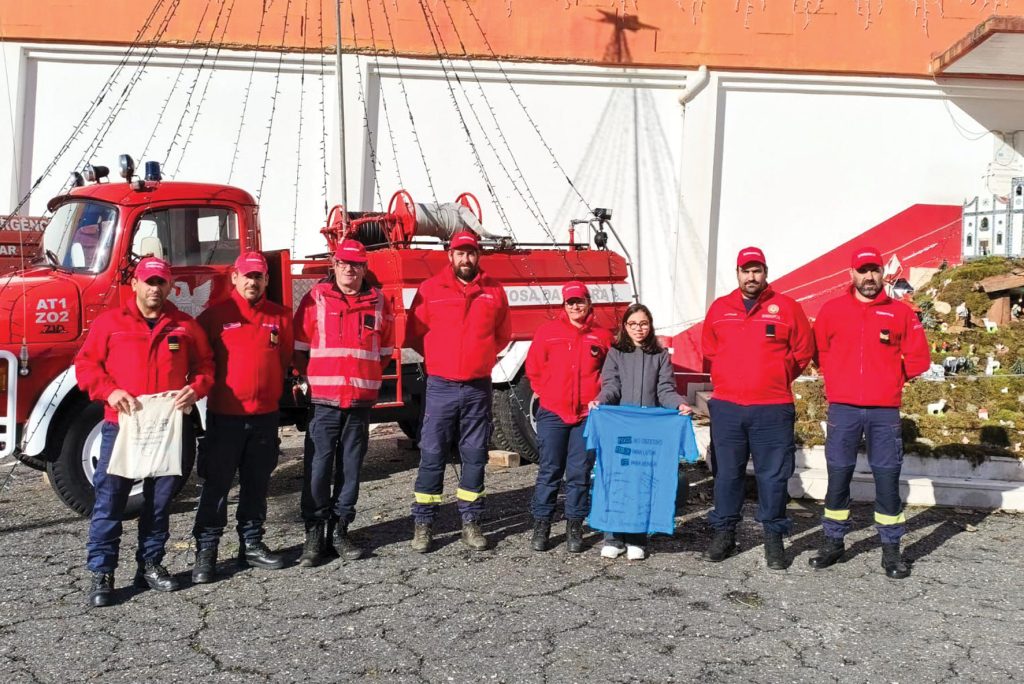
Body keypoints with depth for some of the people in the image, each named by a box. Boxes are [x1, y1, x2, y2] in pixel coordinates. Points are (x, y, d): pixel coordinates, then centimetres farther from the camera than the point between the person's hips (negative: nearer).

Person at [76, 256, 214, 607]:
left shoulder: (185, 326, 8)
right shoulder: (109, 322, 3)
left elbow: (205, 365, 12)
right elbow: (86, 364, 3)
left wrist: (196, 388, -8)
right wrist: (109, 391, -13)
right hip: (121, 425, -2)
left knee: (160, 500, 10)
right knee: (109, 499, -1)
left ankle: (150, 564, 23)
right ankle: (101, 572, 7)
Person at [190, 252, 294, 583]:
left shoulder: (280, 317, 7)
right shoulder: (216, 315, -3)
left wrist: (276, 390, 11)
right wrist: (207, 386, -1)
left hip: (265, 416, 3)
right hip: (224, 416, -3)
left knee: (257, 484, 13)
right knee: (216, 484, 1)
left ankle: (251, 544, 24)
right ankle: (205, 550, 8)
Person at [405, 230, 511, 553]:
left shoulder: (494, 291, 6)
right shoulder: (429, 289, 0)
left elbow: (503, 335, 17)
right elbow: (414, 334, 6)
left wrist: (480, 357, 11)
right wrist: (439, 358, 8)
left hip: (478, 388, 2)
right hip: (441, 387, -2)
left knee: (475, 455, 7)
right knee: (432, 455, 0)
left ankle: (471, 521, 17)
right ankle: (423, 523, 8)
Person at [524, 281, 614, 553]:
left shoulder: (602, 336, 7)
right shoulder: (547, 331, 4)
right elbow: (534, 369, 9)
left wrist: (599, 399, 3)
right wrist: (548, 395, 5)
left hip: (588, 415, 1)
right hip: (552, 413, -1)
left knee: (580, 473, 4)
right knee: (549, 471, 3)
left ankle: (574, 527, 15)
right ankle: (541, 526, 11)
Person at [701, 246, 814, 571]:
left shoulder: (786, 307, 2)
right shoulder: (719, 308, 9)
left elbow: (803, 350, 7)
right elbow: (709, 350, 19)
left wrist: (778, 380, 5)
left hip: (772, 409, -2)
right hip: (725, 407, 2)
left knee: (773, 476, 3)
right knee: (726, 473, 8)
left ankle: (774, 538, 14)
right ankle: (724, 533, 20)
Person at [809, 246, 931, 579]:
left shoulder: (900, 312, 4)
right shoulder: (832, 309, 5)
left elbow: (918, 358, 8)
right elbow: (819, 351, 12)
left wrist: (891, 380, 7)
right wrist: (838, 380, 6)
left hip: (885, 411, 0)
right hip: (843, 408, 0)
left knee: (887, 477, 2)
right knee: (838, 475, 5)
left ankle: (891, 548, 13)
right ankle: (833, 542, 18)